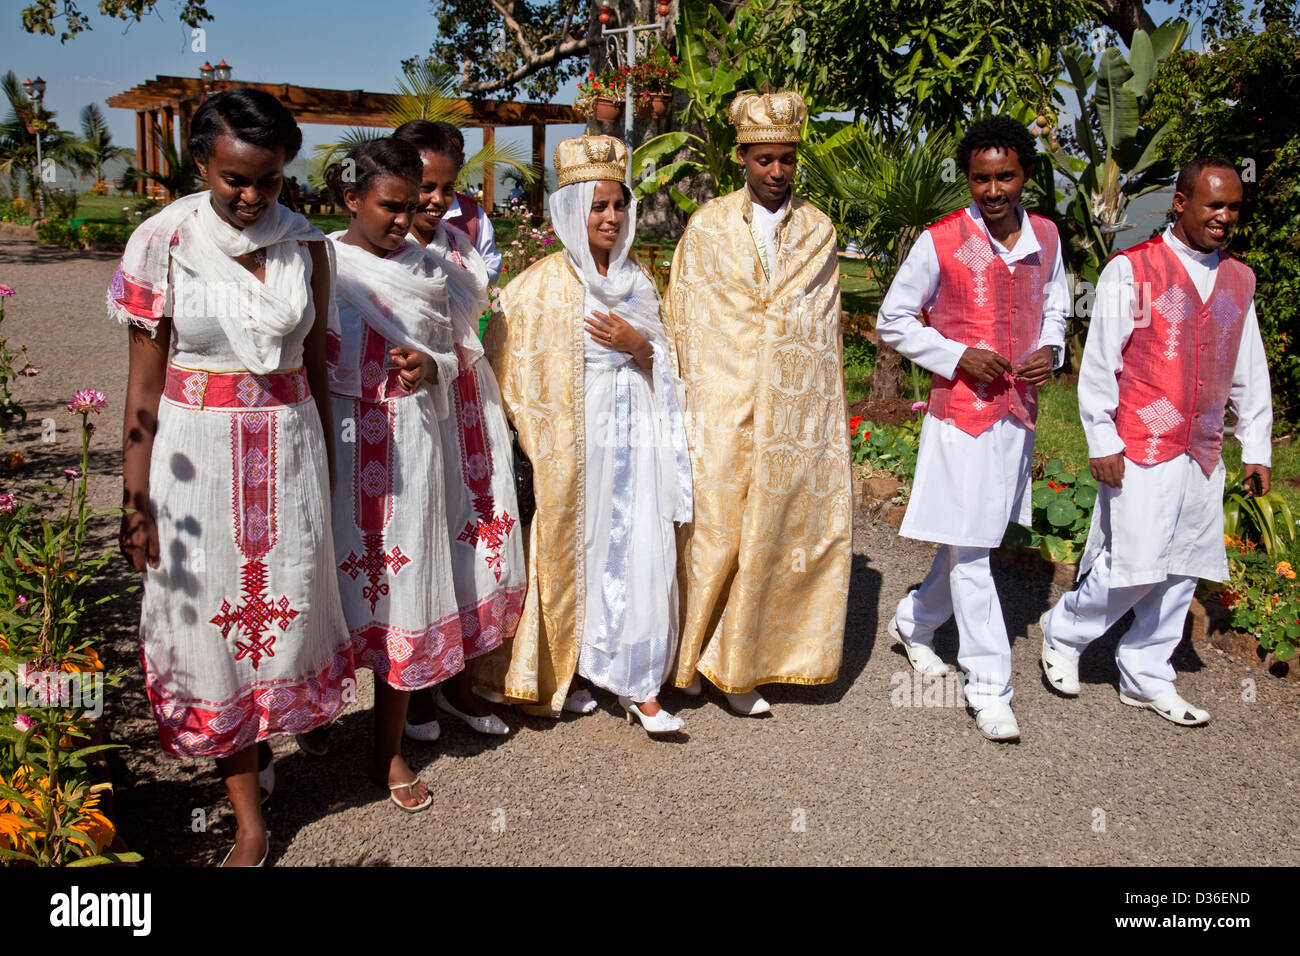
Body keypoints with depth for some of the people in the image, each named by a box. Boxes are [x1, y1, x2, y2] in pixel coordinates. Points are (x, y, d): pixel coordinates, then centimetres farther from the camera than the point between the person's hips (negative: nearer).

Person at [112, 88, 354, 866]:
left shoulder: (305, 246, 1)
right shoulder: (165, 242, -7)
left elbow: (316, 366, 9)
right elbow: (144, 382, -5)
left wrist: (327, 469, 11)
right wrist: (135, 496, -6)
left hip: (288, 448, 2)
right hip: (198, 456, -2)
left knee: (285, 605, 9)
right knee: (213, 617, 4)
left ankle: (257, 739, 40)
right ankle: (250, 817, 17)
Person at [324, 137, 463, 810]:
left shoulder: (424, 267, 7)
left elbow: (449, 354, 14)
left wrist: (429, 366, -8)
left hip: (409, 445, 2)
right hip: (339, 444, -2)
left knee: (402, 581, 5)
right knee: (338, 574, 6)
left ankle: (390, 749, 19)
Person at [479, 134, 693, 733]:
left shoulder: (636, 281, 12)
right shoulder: (541, 285, -2)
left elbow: (665, 365, 16)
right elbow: (506, 365, -2)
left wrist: (639, 345, -6)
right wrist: (540, 442, -6)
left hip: (634, 440, 4)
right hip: (571, 443, -4)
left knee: (639, 555, -2)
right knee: (567, 553, 4)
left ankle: (638, 685, 8)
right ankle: (546, 678, 22)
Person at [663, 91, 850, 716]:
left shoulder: (818, 232, 10)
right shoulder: (707, 226, 5)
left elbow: (824, 331, 11)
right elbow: (682, 319, 7)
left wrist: (826, 415, 7)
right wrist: (686, 397, 1)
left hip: (795, 414, 2)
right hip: (721, 411, -2)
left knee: (774, 535, 4)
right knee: (712, 530, 0)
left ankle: (741, 665, 17)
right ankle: (690, 654, 18)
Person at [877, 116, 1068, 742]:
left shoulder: (1045, 237, 6)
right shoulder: (941, 242, -9)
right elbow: (892, 321, -3)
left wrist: (1051, 350, -1)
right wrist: (959, 356, -14)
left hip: (1017, 412, 6)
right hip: (960, 413, -5)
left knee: (974, 540, 16)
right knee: (969, 550, -2)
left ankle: (914, 622, 39)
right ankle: (988, 687, 7)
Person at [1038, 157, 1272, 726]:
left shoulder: (1239, 280, 12)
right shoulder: (1131, 270, -5)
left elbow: (1250, 373, 16)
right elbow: (1099, 361, -7)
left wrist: (1257, 448, 13)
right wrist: (1101, 441, -10)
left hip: (1203, 455, 6)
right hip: (1141, 450, -6)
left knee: (1181, 571, 9)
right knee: (1135, 565, -8)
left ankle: (1144, 677, 22)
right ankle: (1062, 634, 17)